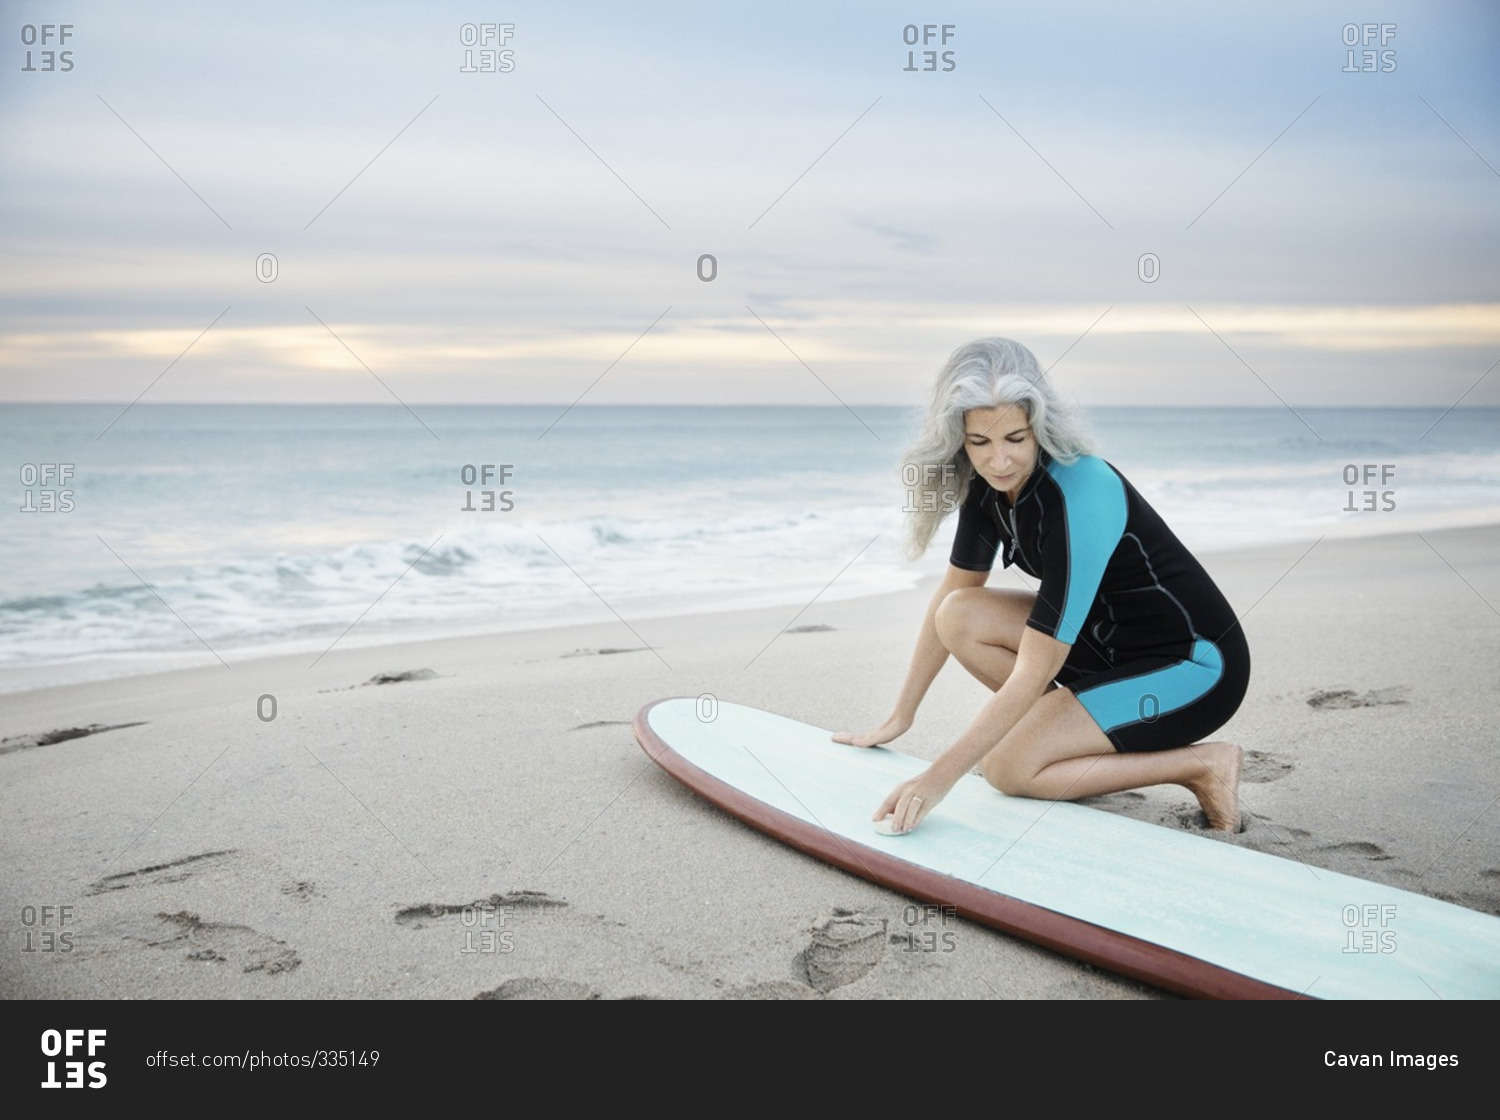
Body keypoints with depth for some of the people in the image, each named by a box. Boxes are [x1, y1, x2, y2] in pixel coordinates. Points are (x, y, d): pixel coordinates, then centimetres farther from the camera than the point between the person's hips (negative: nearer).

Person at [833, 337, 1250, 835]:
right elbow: (951, 594, 6)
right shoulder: (989, 482, -6)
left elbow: (1033, 673, -31)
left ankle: (1199, 764, -6)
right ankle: (1092, 729, 2)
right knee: (959, 617, -7)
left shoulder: (1078, 496, -30)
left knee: (1006, 767, -18)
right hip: (1107, 640, 8)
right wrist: (898, 719, 8)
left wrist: (939, 777, -30)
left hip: (1192, 667, -8)